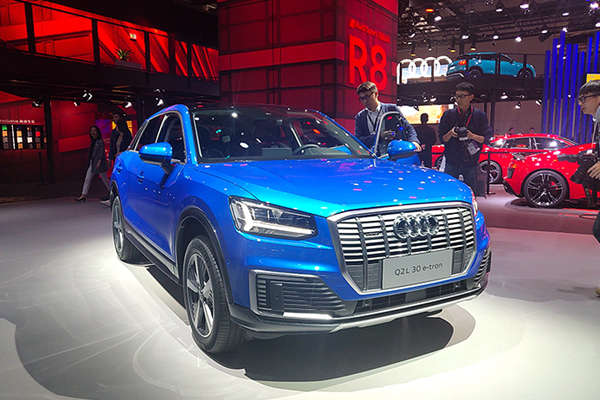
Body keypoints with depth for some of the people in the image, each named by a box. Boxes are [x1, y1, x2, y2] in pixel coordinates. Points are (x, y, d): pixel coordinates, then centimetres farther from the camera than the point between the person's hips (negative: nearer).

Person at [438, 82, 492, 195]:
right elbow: (442, 139, 6)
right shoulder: (448, 115, 5)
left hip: (471, 162, -1)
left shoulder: (479, 115, 3)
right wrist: (450, 134, -15)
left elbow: (487, 138, 2)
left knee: (475, 194, 1)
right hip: (451, 163, 1)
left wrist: (472, 136, -16)